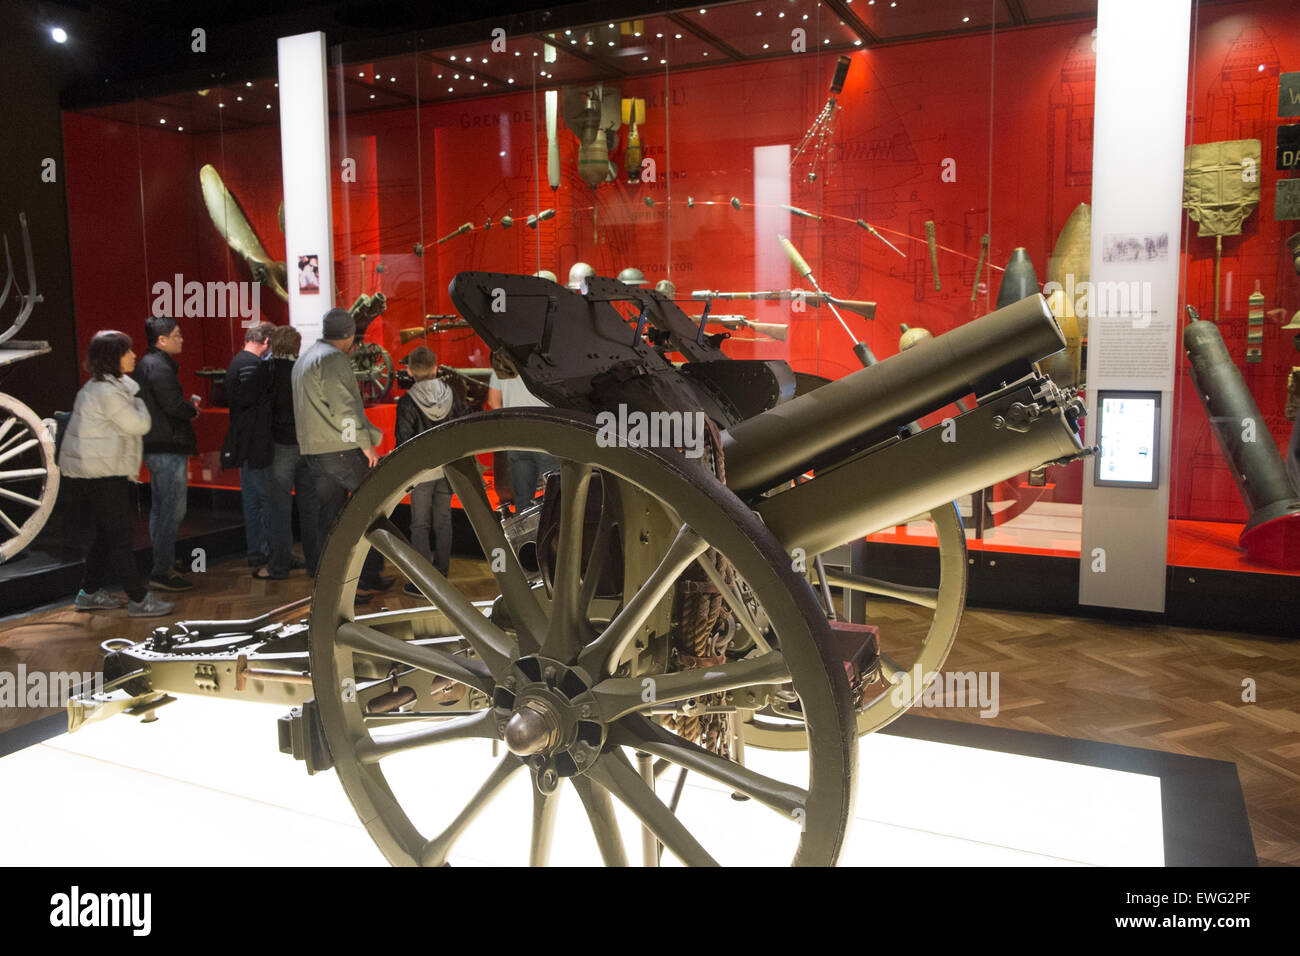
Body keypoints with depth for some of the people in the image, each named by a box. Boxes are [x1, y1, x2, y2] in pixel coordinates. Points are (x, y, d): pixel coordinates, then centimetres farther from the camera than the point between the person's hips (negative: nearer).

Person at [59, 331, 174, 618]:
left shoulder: (96, 387, 14)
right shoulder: (108, 392, -19)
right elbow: (139, 425, -14)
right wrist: (138, 402, 1)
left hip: (87, 473, 10)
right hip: (103, 475, -10)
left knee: (104, 534, 18)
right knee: (120, 539, -5)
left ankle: (90, 593, 27)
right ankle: (139, 600, 0)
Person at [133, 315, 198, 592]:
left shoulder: (145, 365, 17)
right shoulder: (160, 367, -16)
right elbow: (174, 406, -22)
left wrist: (187, 408, 10)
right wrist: (193, 407, -3)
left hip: (154, 447, 11)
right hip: (169, 448, -11)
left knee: (159, 508, 16)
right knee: (173, 510, -7)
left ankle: (162, 568, 25)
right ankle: (161, 573, -4)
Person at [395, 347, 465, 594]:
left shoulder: (408, 401, -14)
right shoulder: (449, 394, -2)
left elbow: (404, 440, -14)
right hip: (448, 468, 4)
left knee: (420, 524, 3)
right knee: (443, 520, 14)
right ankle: (441, 575, 21)